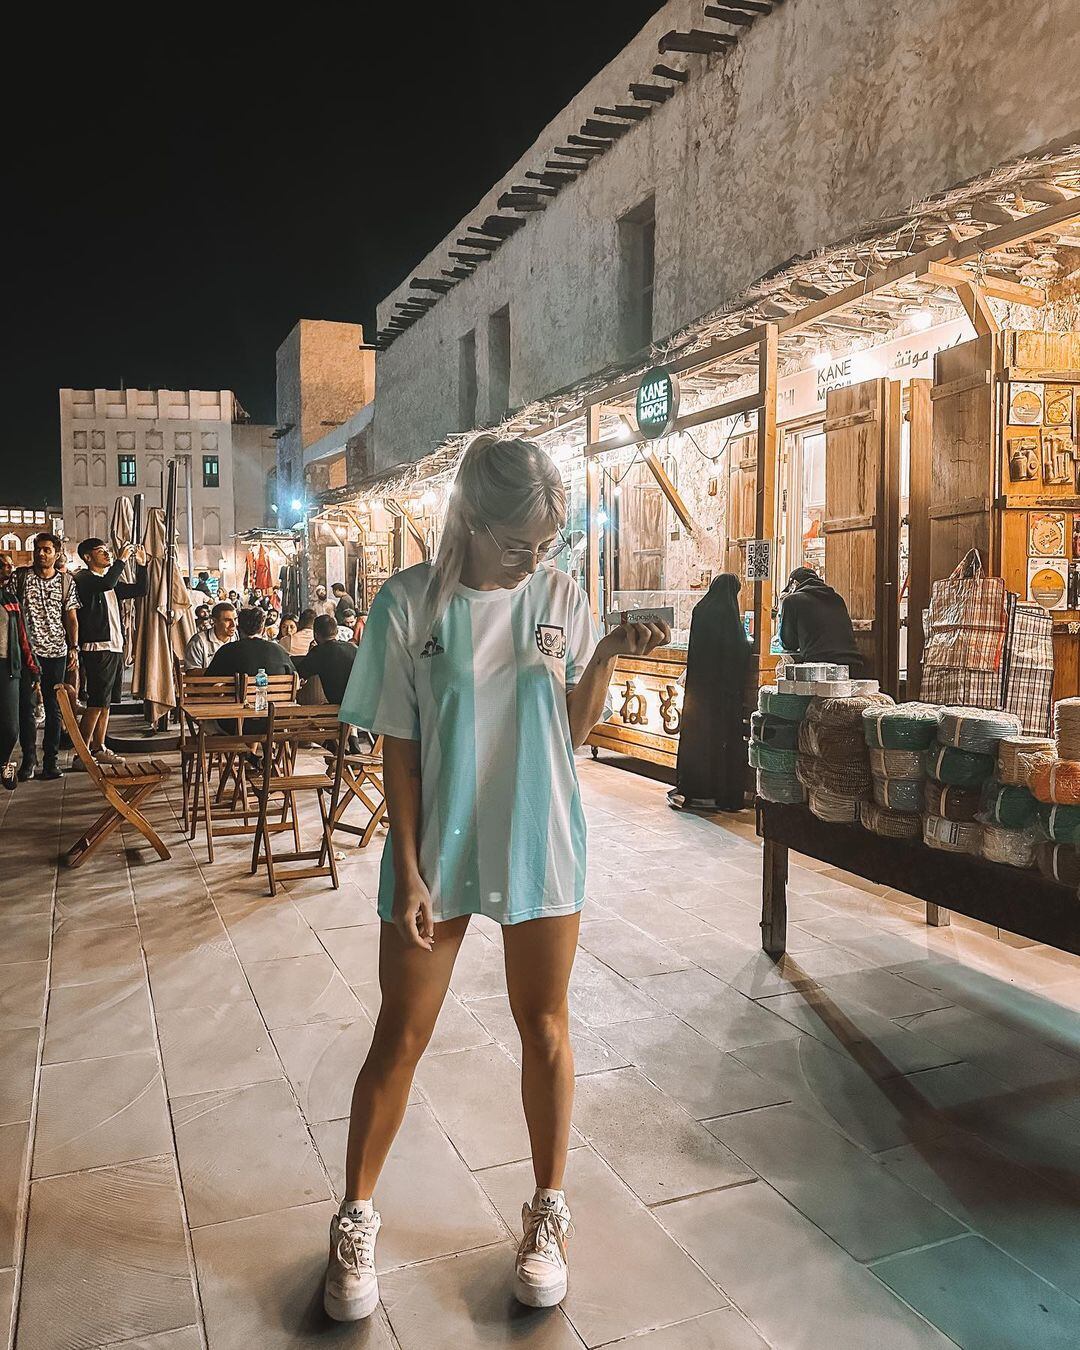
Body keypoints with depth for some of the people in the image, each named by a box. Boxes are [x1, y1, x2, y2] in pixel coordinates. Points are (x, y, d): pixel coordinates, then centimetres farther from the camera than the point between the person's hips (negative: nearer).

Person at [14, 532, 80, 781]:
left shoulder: (66, 580, 6)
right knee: (24, 705, 1)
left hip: (56, 650, 1)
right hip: (26, 648, -1)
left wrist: (74, 648, 0)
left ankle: (51, 758, 13)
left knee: (54, 707, 5)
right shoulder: (20, 576, 3)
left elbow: (71, 617, 7)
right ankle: (29, 758, 11)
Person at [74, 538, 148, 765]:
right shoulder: (84, 579, -5)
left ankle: (99, 749, 15)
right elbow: (106, 584, -25)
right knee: (97, 702, -11)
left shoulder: (112, 583, 20)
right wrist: (122, 559, -15)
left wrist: (141, 565, 9)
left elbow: (140, 589, 21)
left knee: (104, 702, 10)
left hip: (116, 647, 9)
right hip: (97, 648, -9)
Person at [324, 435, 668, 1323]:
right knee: (401, 1036, 9)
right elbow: (398, 747, -6)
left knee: (545, 1026, 12)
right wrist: (409, 871, -8)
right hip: (436, 848, -1)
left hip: (540, 847, 2)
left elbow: (575, 732, 2)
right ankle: (356, 1219, 31)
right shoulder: (411, 602, -8)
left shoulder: (562, 598, -1)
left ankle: (548, 1213, 33)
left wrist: (604, 658, -14)